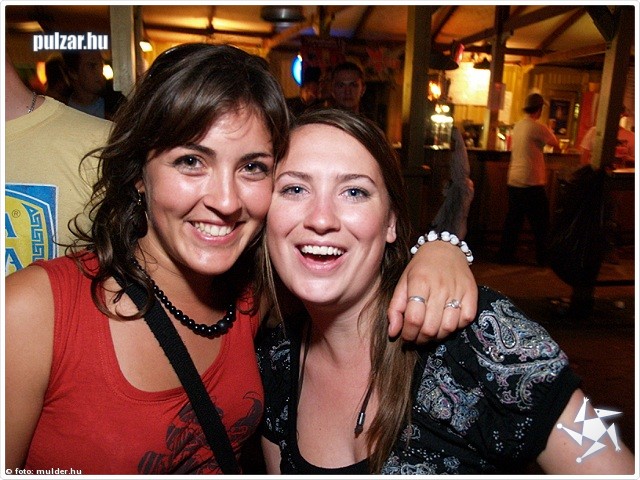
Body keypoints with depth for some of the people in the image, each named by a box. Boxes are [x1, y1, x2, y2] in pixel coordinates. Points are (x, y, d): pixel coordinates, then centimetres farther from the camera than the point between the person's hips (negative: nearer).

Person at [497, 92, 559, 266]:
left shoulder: (517, 126, 8)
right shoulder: (538, 127, -12)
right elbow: (555, 143, -1)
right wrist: (549, 130, 16)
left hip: (513, 181, 7)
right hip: (531, 183, -7)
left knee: (513, 219, 11)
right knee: (540, 222, 7)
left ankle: (506, 255, 14)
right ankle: (542, 257, 16)